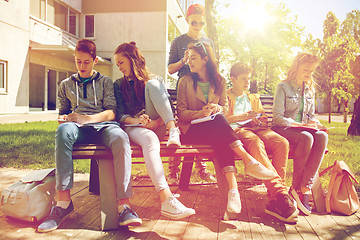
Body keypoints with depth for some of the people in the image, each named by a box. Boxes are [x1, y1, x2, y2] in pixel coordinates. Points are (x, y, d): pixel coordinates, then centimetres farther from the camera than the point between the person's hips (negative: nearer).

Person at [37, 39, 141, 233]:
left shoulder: (105, 82, 22)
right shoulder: (66, 84, 29)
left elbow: (111, 112, 9)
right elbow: (62, 112, 28)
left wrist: (87, 118, -10)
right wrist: (63, 118, 1)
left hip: (103, 125, -1)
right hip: (78, 129, 1)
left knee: (120, 138, -39)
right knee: (63, 130, -38)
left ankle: (124, 205, -42)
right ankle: (63, 201, -39)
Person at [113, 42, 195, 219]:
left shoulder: (155, 80, 16)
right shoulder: (119, 85, 16)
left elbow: (167, 107, 5)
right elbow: (120, 115, 4)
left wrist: (156, 121, -18)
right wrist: (136, 120, -19)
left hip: (156, 125, 2)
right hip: (132, 128, -1)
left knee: (152, 85, -16)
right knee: (150, 139, -38)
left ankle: (173, 132, -38)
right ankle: (166, 200, -54)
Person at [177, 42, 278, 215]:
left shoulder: (219, 82, 14)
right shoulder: (185, 81, 6)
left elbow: (225, 107, 15)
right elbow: (181, 112, 1)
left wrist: (218, 108, -10)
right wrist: (201, 113, -17)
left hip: (216, 129, 2)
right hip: (191, 130, -2)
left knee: (221, 141, -36)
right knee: (218, 122, -35)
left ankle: (233, 188, -45)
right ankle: (249, 161, -37)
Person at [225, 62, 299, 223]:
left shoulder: (254, 98, 36)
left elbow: (265, 121, 28)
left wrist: (258, 120, 4)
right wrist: (237, 117, -10)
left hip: (257, 129, 5)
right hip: (235, 130, -4)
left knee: (282, 142, -29)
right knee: (256, 143, -40)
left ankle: (274, 200, -36)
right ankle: (280, 193, -50)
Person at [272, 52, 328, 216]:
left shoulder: (310, 89, 18)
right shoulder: (283, 87, -1)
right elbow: (278, 117, -10)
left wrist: (316, 124, -2)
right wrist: (301, 126, -18)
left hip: (303, 129, 5)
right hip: (283, 129, -5)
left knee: (322, 136, -30)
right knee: (307, 138, -37)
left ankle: (304, 188, -30)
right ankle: (297, 186, -24)